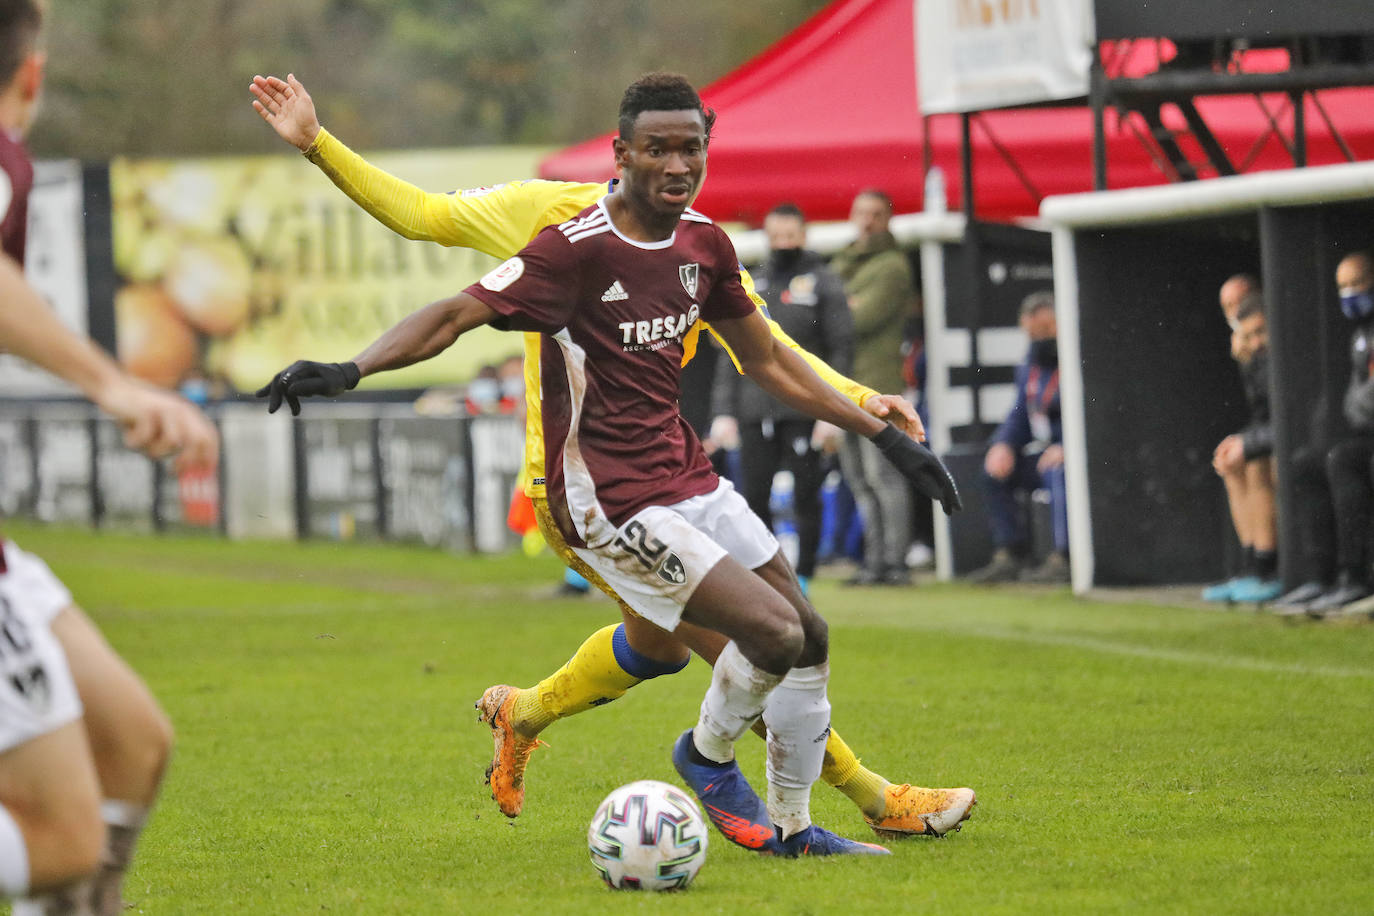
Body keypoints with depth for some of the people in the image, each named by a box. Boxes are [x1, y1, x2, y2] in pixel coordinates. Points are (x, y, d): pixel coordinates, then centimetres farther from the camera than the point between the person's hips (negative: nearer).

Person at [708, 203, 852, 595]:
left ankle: (803, 576, 2)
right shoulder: (750, 286, 15)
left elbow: (841, 348, -1)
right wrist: (723, 412, 7)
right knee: (755, 497, 3)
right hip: (755, 411, 4)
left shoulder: (822, 283, 3)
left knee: (806, 496, -3)